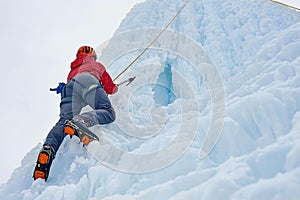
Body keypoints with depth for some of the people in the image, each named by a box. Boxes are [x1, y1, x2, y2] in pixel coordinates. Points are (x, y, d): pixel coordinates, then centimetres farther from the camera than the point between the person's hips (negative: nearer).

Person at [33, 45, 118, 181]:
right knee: (108, 112, -19)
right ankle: (80, 121, -48)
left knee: (64, 121, -12)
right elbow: (110, 88, 39)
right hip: (88, 81, -4)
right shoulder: (96, 65, 39)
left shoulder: (72, 70, 48)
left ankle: (48, 149, -42)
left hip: (70, 86, 4)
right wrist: (115, 87, 64)